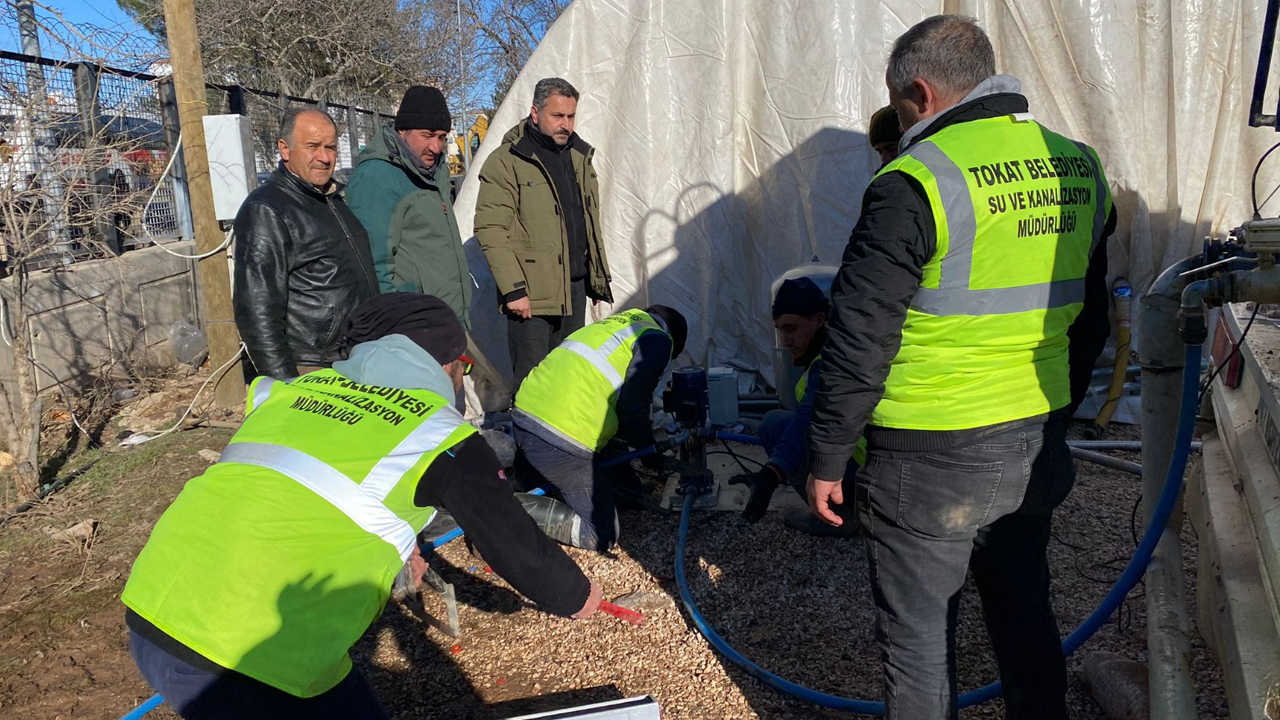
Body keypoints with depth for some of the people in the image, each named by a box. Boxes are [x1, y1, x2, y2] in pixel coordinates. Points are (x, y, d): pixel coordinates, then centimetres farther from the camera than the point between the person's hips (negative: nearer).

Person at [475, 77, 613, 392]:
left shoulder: (579, 156, 15)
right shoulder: (506, 161, -8)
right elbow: (490, 230, -13)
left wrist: (597, 276, 19)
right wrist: (512, 289, -18)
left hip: (574, 287, 7)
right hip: (531, 293, -7)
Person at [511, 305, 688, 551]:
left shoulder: (615, 323, 26)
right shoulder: (658, 339, 2)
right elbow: (631, 407, -7)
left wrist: (645, 436, 30)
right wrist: (648, 440, 14)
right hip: (559, 445, -8)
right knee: (602, 536, 3)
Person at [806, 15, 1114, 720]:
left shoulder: (916, 182, -18)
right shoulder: (1079, 169, 6)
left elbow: (859, 338, -17)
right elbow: (1088, 320, 15)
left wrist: (826, 458, -7)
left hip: (931, 460, -7)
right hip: (1037, 451, 7)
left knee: (917, 634, 10)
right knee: (1025, 614, 23)